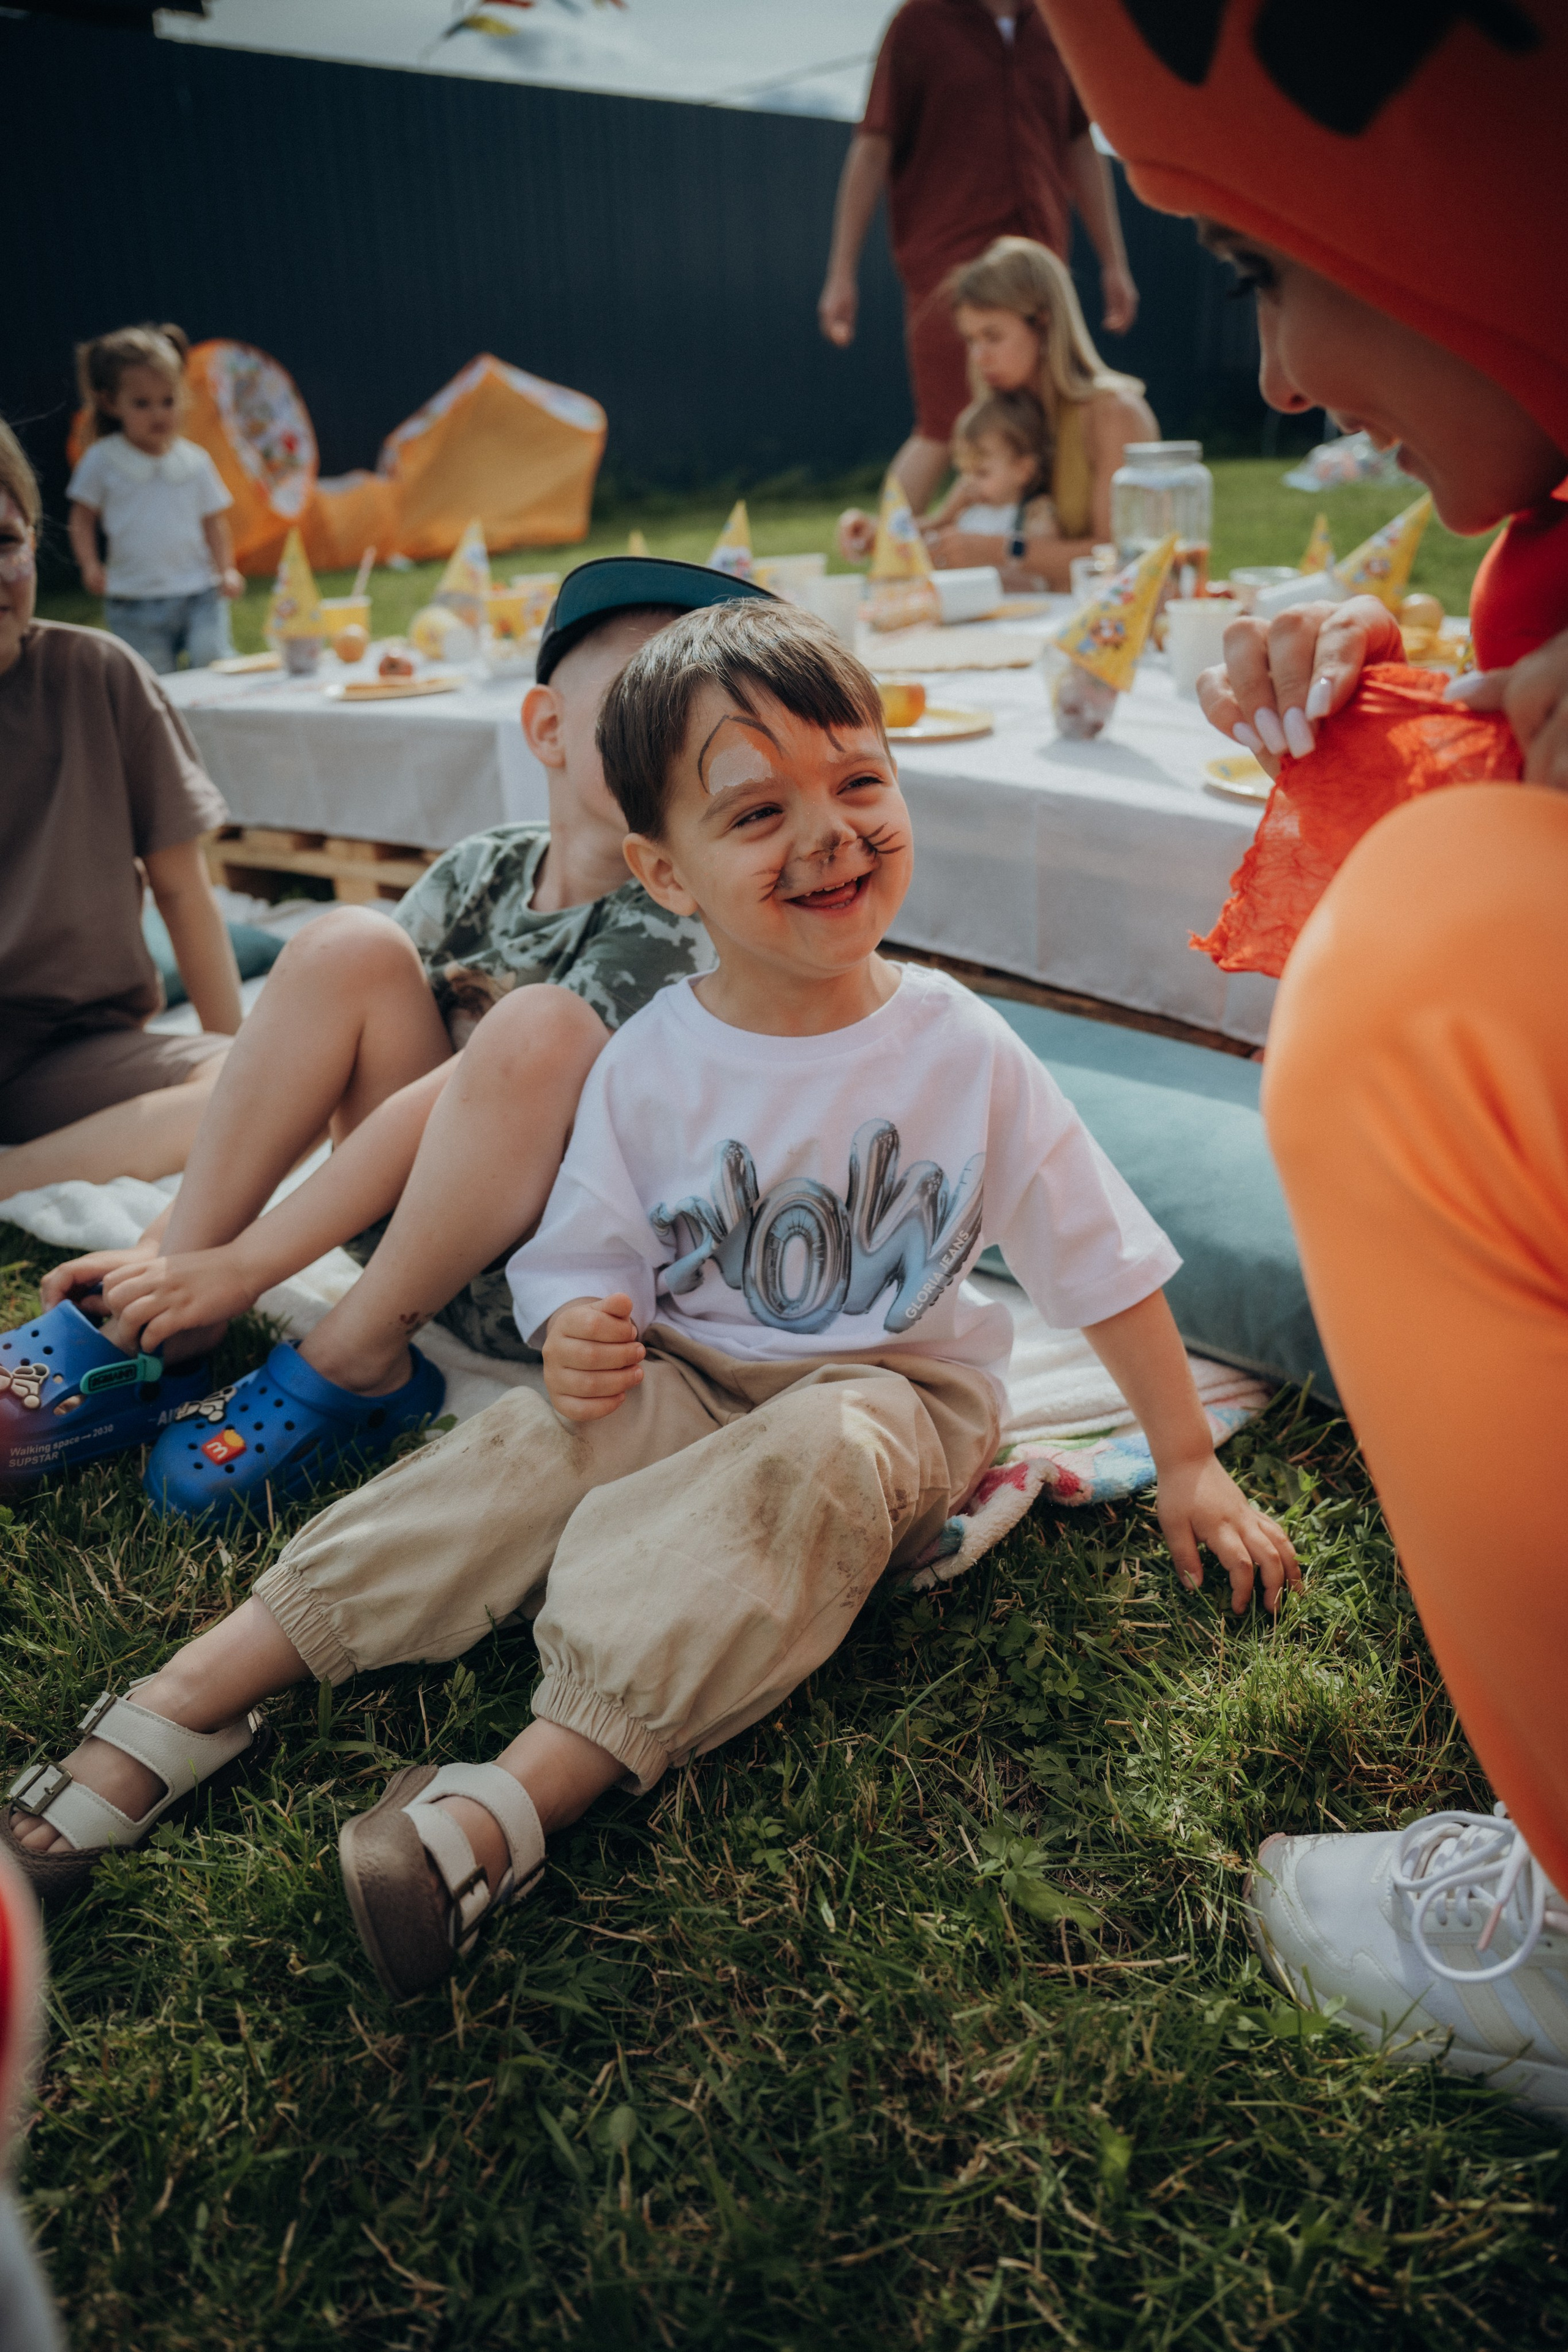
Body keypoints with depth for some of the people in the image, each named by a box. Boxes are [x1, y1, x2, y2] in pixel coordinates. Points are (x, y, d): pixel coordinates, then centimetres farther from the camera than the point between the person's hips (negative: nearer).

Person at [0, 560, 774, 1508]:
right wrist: (171, 1241, -6)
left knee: (541, 1027, -32)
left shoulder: (671, 929, -16)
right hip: (419, 1232, 5)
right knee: (347, 946, -14)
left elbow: (476, 1086, -23)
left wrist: (241, 1265, -23)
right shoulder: (485, 873, 2)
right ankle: (159, 1331, -11)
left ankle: (351, 1361, -16)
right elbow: (321, 1068, 2)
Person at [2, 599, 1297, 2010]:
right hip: (683, 1375, 2)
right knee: (537, 1447, -26)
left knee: (822, 1464, -35)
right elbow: (584, 1264, 1)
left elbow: (1109, 1267, -2)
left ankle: (512, 1805, -43)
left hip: (891, 1389, -1)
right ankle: (165, 1722, -23)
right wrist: (576, 1337, -24)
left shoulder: (962, 1050, -9)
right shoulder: (648, 1067, -6)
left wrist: (1188, 1464, 1)